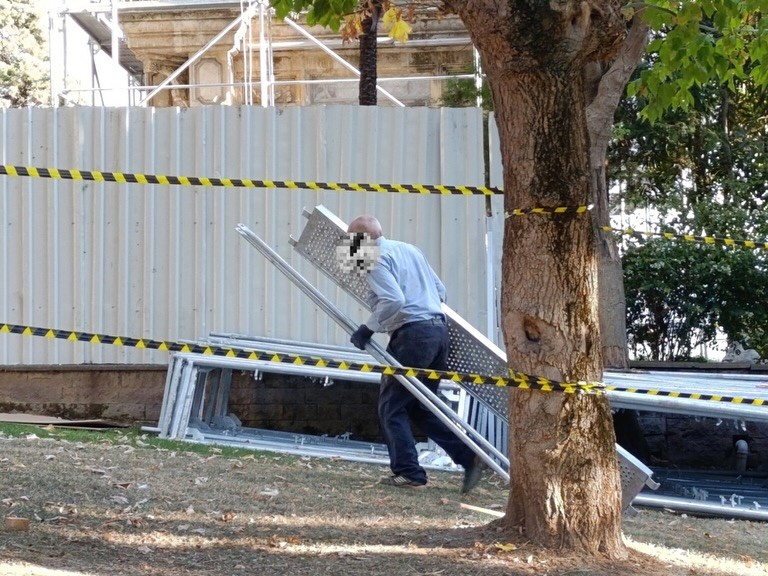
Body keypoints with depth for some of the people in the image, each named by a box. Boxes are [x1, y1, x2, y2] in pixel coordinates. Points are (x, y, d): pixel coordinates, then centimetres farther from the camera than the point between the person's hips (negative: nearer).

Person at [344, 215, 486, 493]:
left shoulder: (378, 259, -6)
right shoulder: (410, 250, 21)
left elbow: (393, 301, -20)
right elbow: (440, 291, 22)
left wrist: (368, 329, -11)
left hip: (413, 334, -9)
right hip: (439, 329, 9)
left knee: (392, 407, 2)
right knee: (421, 407, 15)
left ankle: (408, 473, 0)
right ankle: (469, 456, 5)